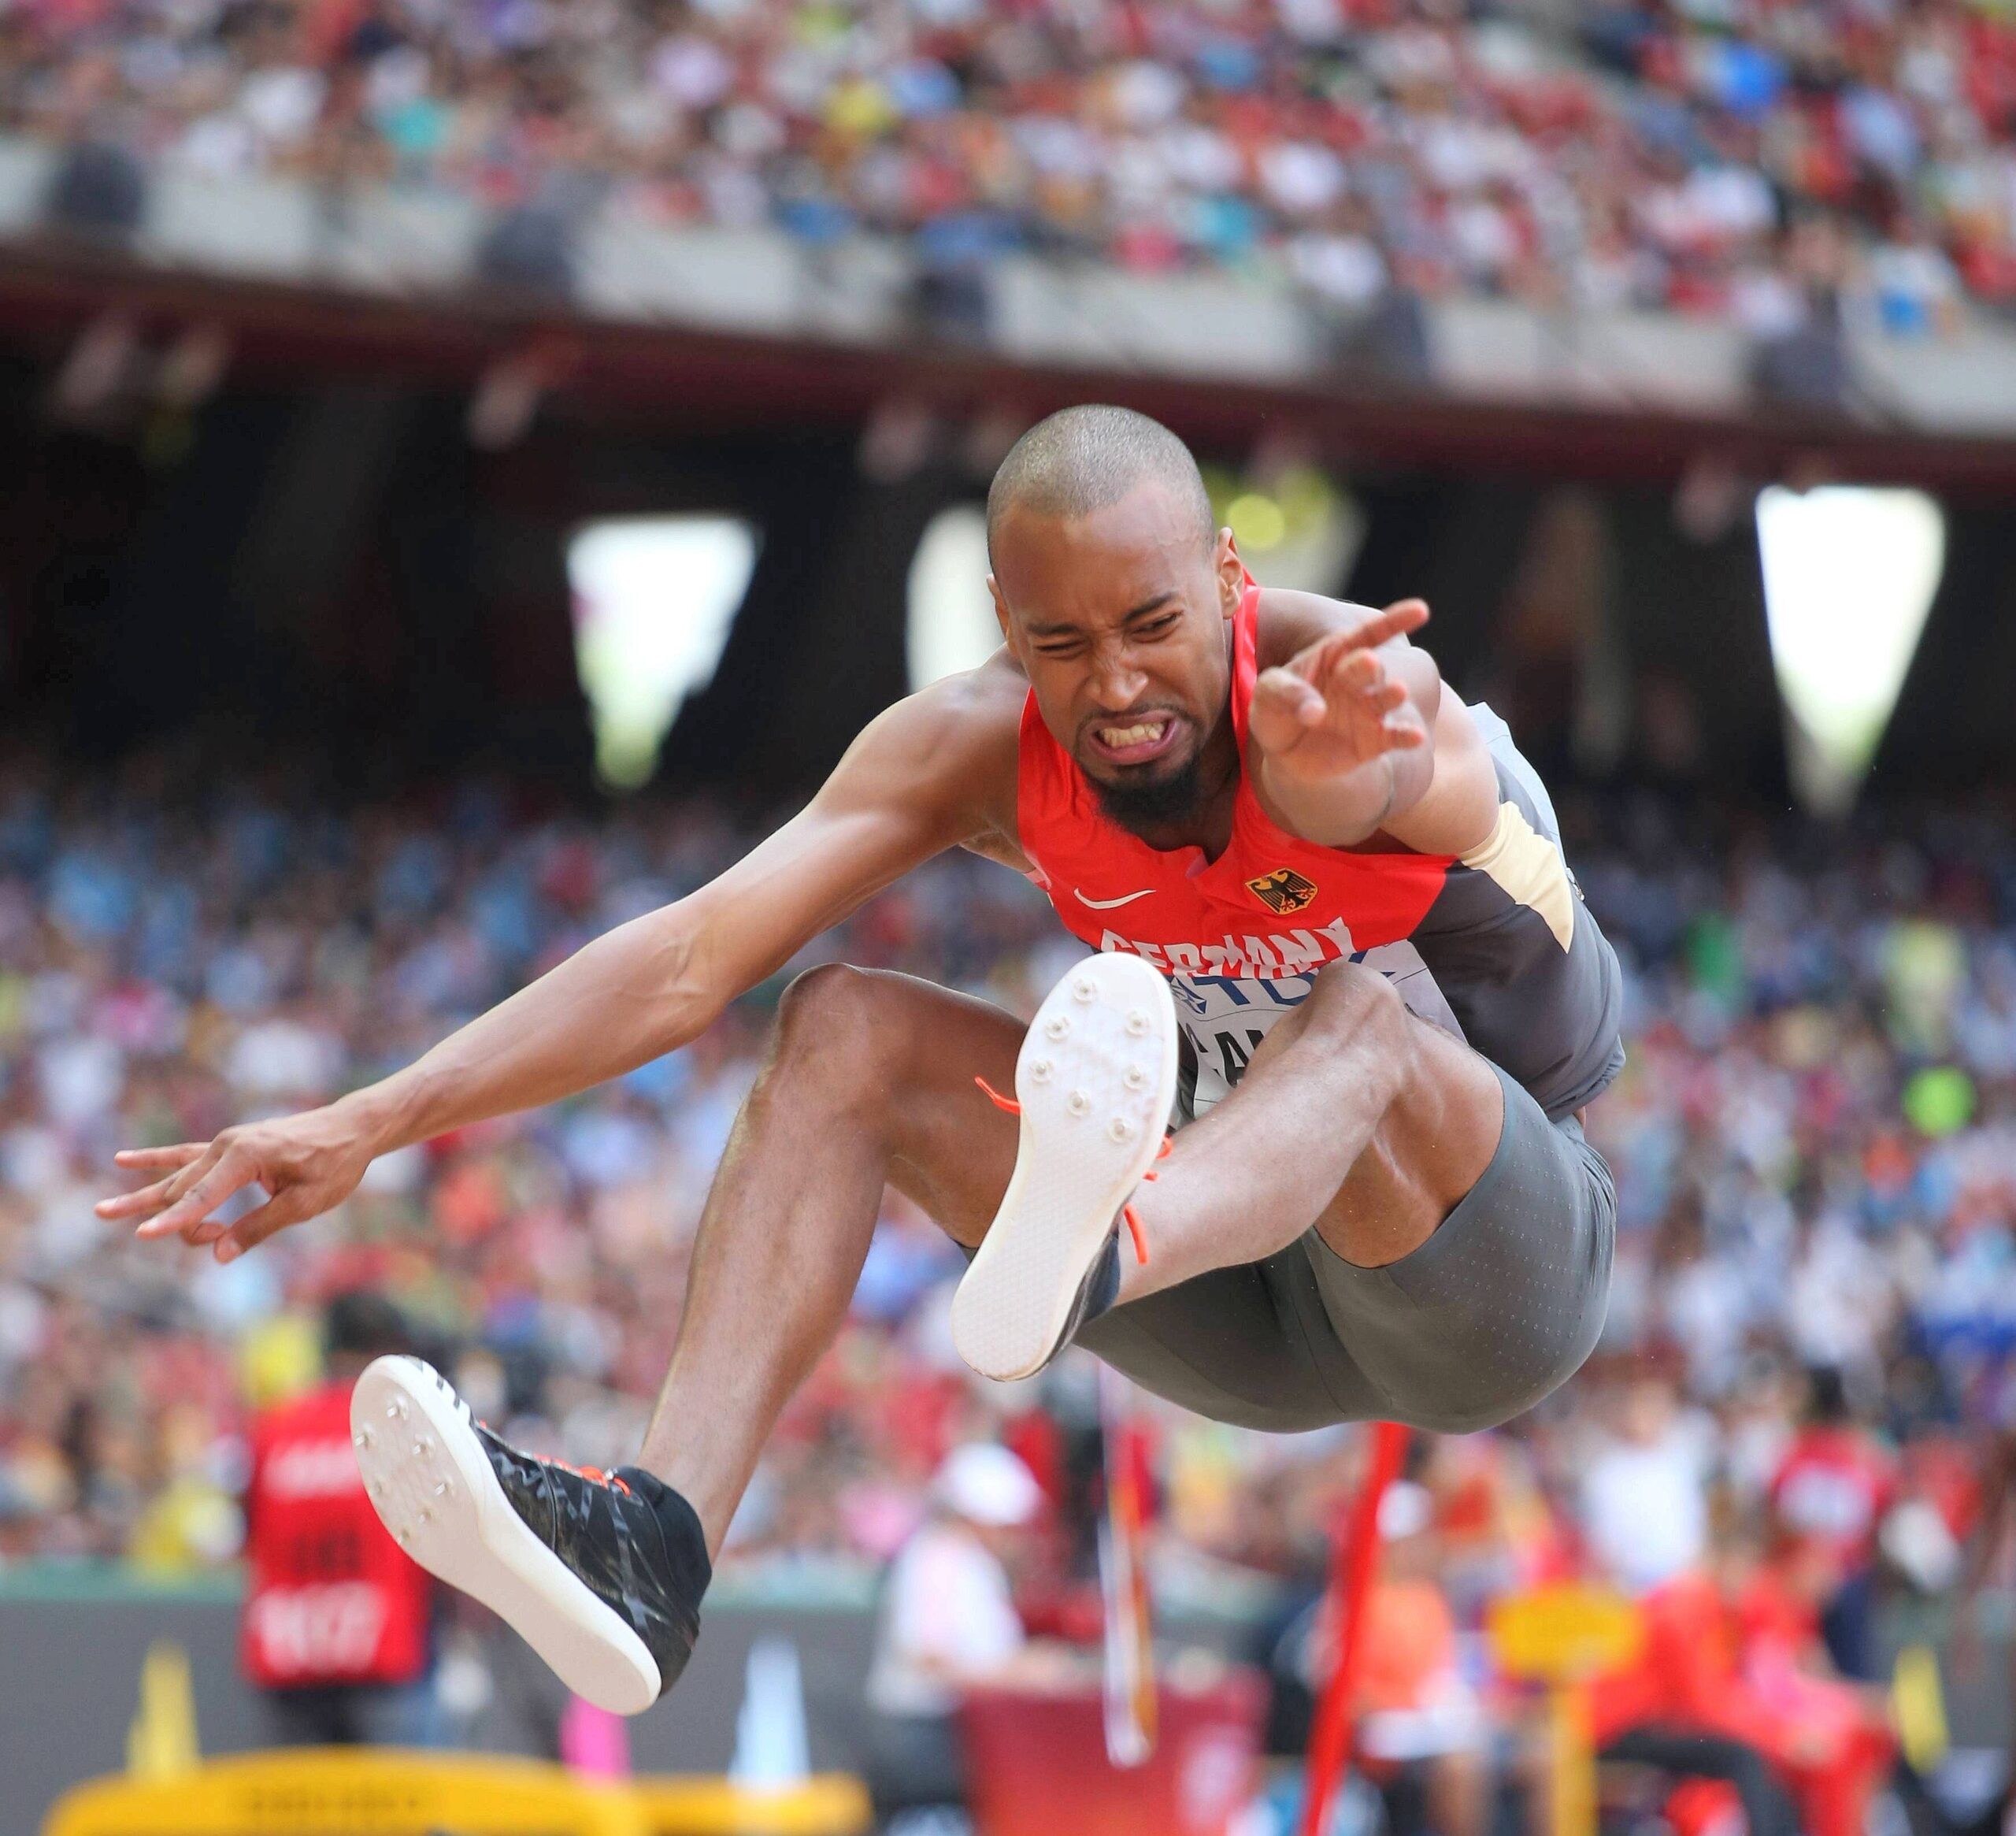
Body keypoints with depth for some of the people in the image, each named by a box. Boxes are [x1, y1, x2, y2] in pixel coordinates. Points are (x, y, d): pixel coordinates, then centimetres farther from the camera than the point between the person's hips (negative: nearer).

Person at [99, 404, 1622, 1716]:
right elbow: (692, 959, -19)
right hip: (1248, 1311, 5)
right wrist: (377, 1120, -30)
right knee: (848, 1030, -14)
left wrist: (1328, 757, -77)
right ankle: (655, 1545, -34)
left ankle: (1085, 1261, -70)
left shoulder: (1355, 679, -25)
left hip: (1505, 1273, -5)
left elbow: (1342, 785, -51)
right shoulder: (978, 746, -11)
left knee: (1369, 1009, -36)